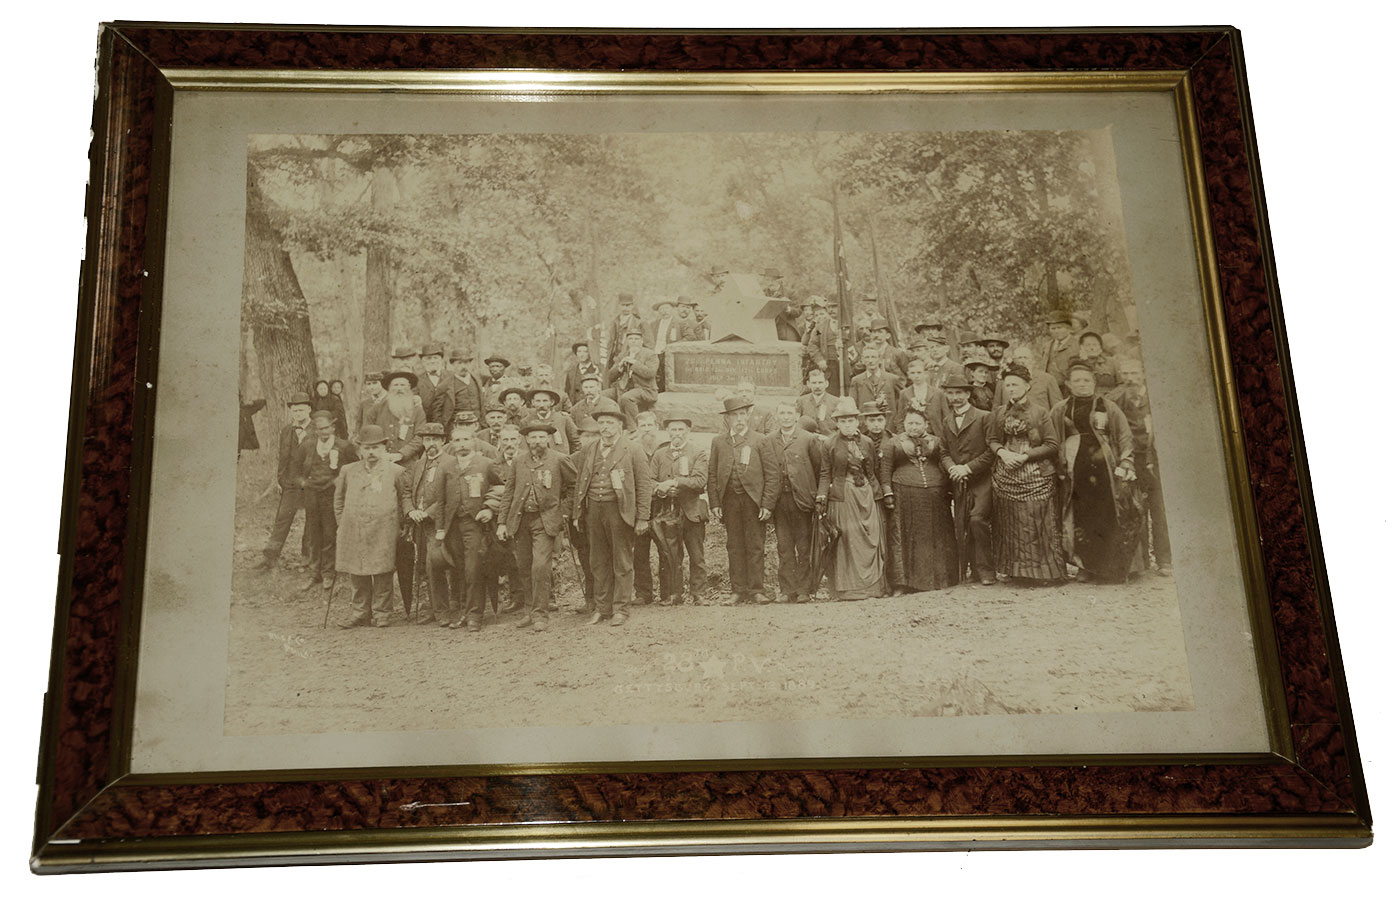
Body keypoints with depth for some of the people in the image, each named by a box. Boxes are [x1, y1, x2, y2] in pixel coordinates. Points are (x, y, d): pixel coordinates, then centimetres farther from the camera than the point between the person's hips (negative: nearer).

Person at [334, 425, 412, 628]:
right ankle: (362, 614, 14)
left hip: (384, 533, -3)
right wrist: (341, 523, 15)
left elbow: (404, 497, 15)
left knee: (383, 574, -1)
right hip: (354, 533, 3)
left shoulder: (396, 472, 3)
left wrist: (410, 513, -1)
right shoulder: (348, 472, 10)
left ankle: (381, 613, 9)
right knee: (358, 575, 5)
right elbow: (339, 499, 20)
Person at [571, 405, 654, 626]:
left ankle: (620, 609, 9)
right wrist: (578, 513, 10)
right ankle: (602, 608, 18)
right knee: (599, 562, 9)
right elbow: (580, 484, 17)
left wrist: (643, 518, -8)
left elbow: (643, 485, -3)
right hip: (594, 510, 4)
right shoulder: (587, 452, 12)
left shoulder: (632, 451, -1)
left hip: (619, 510, -4)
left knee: (622, 562, 2)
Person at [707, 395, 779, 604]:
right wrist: (714, 503, 0)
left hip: (752, 499, -2)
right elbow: (712, 475, 9)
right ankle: (739, 590, 9)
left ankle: (756, 590, 4)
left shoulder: (759, 441, 4)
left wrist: (767, 504, -7)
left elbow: (771, 474, 1)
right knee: (734, 546, 4)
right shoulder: (718, 442, 11)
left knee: (754, 546, -1)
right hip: (729, 500, 2)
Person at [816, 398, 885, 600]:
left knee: (870, 539, 1)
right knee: (846, 541, -3)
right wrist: (821, 498, -9)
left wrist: (877, 495, 8)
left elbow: (872, 473, 13)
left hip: (865, 495, 3)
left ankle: (870, 586, 8)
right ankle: (848, 588, 3)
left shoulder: (867, 443, 8)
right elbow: (825, 474, 0)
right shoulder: (830, 445, 0)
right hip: (842, 497, -3)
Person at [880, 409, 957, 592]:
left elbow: (945, 458, 3)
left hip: (935, 496, 2)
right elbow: (885, 469, 4)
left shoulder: (936, 441, 16)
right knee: (903, 537, -5)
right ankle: (902, 583, -3)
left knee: (937, 536, 3)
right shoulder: (893, 443, 9)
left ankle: (938, 578, 12)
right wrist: (888, 493, -5)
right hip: (904, 498, -2)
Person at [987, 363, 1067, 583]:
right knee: (1009, 524, 4)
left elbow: (1053, 445, -5)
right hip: (1005, 475, 4)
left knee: (1036, 523, -5)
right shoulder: (998, 413, 10)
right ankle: (1013, 570, 12)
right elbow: (991, 440, 13)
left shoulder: (1040, 413, -1)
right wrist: (1003, 452, -8)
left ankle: (1045, 571, 2)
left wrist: (1025, 455, -13)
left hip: (1035, 476, -4)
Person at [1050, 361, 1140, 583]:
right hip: (1075, 473, 1)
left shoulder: (1108, 407, 10)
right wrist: (1058, 469, 6)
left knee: (1111, 519, -6)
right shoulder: (1059, 411, 12)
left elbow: (1125, 437, 9)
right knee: (1081, 519, -3)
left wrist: (1125, 463, -2)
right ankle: (1086, 567, 5)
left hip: (1105, 471, -1)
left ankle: (1115, 570, 0)